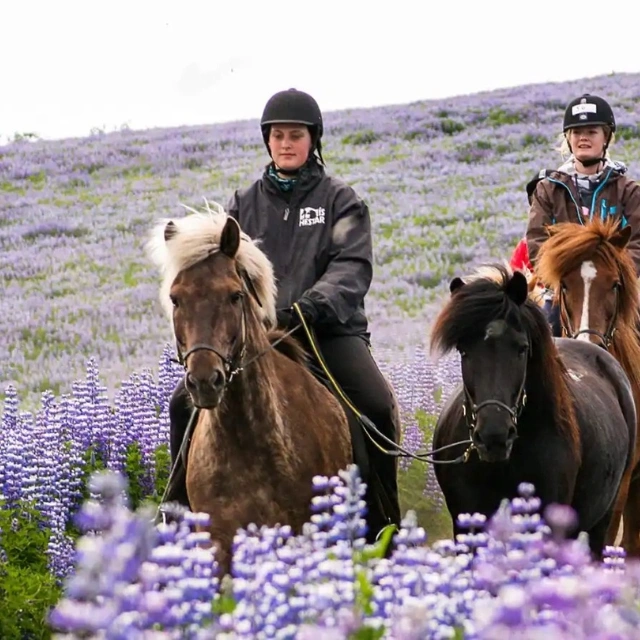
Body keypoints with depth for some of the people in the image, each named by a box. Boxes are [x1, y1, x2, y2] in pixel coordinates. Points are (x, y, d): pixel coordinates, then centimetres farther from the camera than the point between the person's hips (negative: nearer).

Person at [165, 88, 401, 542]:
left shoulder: (340, 200, 8)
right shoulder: (245, 203, 17)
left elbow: (352, 267, -6)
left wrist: (314, 304, -25)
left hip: (330, 330, -3)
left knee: (376, 405, -27)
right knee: (186, 402, -15)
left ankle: (382, 522, -15)